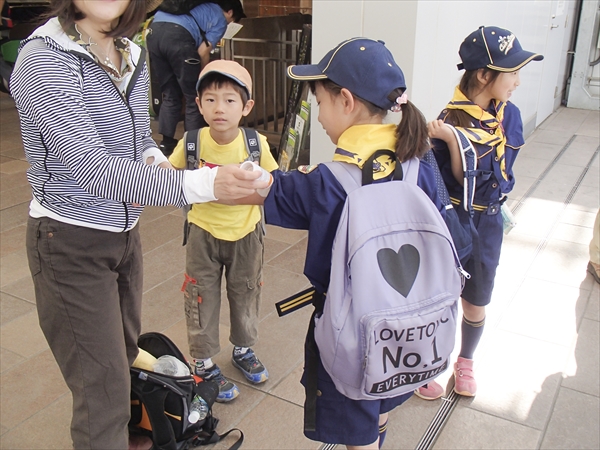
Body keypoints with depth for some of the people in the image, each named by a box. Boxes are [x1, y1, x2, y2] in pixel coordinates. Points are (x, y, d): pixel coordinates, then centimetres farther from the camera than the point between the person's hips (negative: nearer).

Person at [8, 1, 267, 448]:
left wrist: (156, 162, -10)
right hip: (71, 244, -7)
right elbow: (91, 167, -31)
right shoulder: (43, 59, -21)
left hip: (125, 233, 7)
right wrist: (201, 183, -42)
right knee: (104, 393, 0)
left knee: (124, 354, 24)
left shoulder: (132, 57, 2)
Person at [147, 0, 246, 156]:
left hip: (154, 31, 7)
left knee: (170, 96, 17)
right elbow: (203, 52, 3)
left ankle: (166, 144, 18)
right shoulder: (220, 20, 15)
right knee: (194, 99, 7)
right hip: (178, 36, -7)